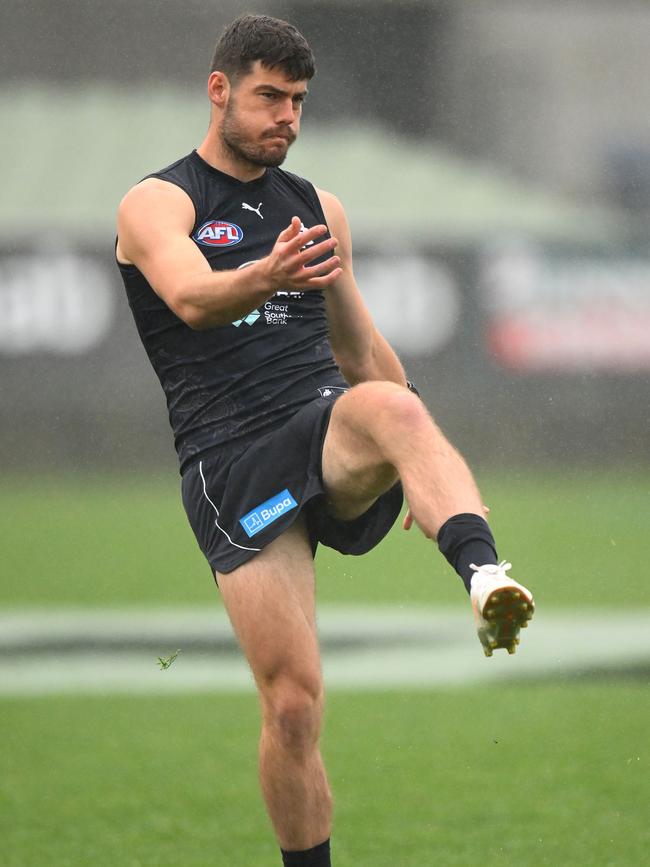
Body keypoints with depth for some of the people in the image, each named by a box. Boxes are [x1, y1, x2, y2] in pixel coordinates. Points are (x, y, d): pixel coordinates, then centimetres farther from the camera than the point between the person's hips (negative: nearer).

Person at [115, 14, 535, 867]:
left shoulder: (320, 210, 20)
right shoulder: (157, 205, 4)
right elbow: (191, 296, -19)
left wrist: (423, 466, 30)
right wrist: (267, 276, -41)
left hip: (329, 426, 2)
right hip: (231, 469, -2)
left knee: (392, 408, -35)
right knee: (292, 701, -10)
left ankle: (485, 578, -59)